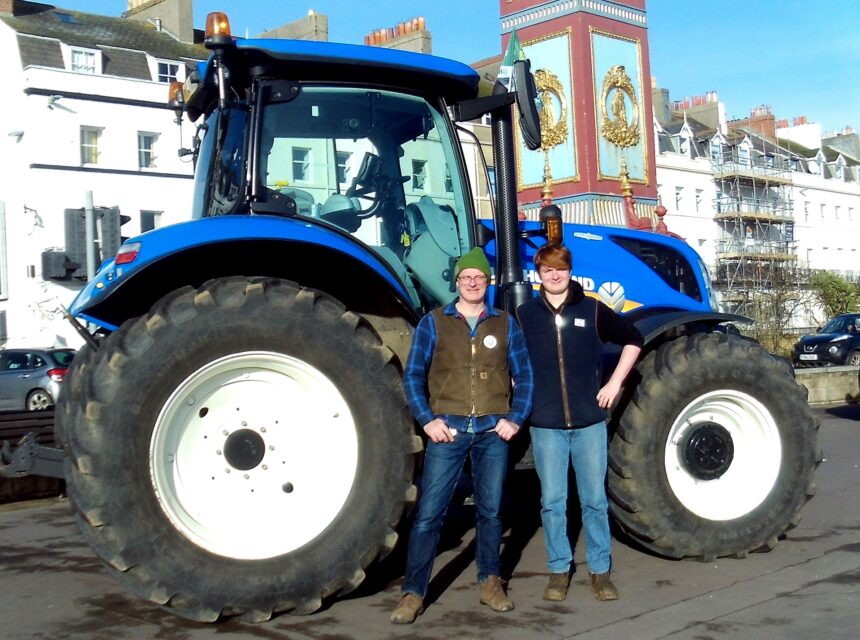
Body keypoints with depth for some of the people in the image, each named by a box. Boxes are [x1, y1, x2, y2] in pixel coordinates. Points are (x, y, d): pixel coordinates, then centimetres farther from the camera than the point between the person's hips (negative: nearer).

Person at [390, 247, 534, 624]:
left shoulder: (505, 324, 9)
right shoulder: (433, 323, 4)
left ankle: (490, 583, 24)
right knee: (429, 512, -4)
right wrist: (428, 420, -8)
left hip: (493, 431, 2)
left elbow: (523, 375, 10)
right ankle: (413, 593, 2)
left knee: (490, 510, 10)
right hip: (448, 429, -2)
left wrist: (515, 419, -2)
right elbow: (413, 375, 2)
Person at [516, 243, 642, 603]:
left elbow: (633, 340, 11)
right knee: (552, 501, 4)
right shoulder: (525, 314, 4)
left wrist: (614, 383, 3)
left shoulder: (592, 310, 2)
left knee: (594, 499, 5)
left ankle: (600, 571, 16)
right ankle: (559, 570, 17)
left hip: (589, 421, 0)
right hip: (545, 424, 0)